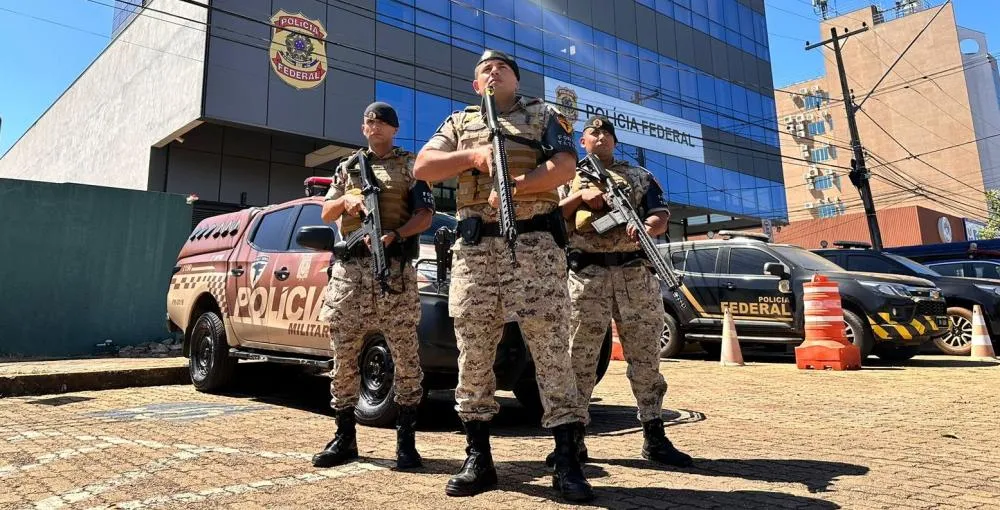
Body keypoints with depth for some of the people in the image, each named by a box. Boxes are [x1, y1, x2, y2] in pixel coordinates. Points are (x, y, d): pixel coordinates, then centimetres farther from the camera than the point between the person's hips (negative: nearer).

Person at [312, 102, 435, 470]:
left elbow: (425, 215, 0)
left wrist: (393, 236, -17)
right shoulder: (347, 168, 23)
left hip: (394, 268, -3)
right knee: (344, 356, 5)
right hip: (348, 268, 4)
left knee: (404, 355, -4)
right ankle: (344, 438, 16)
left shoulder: (410, 166, 11)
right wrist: (346, 200, -5)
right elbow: (326, 214, 17)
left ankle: (405, 440, 4)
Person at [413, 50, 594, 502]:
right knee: (473, 354, 2)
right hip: (474, 248, 3)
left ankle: (566, 462, 3)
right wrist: (473, 155, -5)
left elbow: (565, 168, -1)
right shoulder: (460, 121, 22)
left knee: (551, 350, -4)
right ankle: (478, 459, 14)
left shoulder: (542, 115, 16)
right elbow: (422, 167, 8)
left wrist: (513, 187, -14)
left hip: (535, 244, -2)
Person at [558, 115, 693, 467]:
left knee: (645, 354, 2)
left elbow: (661, 216, 9)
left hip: (636, 273, 2)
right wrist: (581, 195, -7)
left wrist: (646, 227, -14)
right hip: (586, 275, -1)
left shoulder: (638, 176, 20)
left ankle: (654, 437, 10)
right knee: (580, 357, -2)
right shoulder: (569, 178, 18)